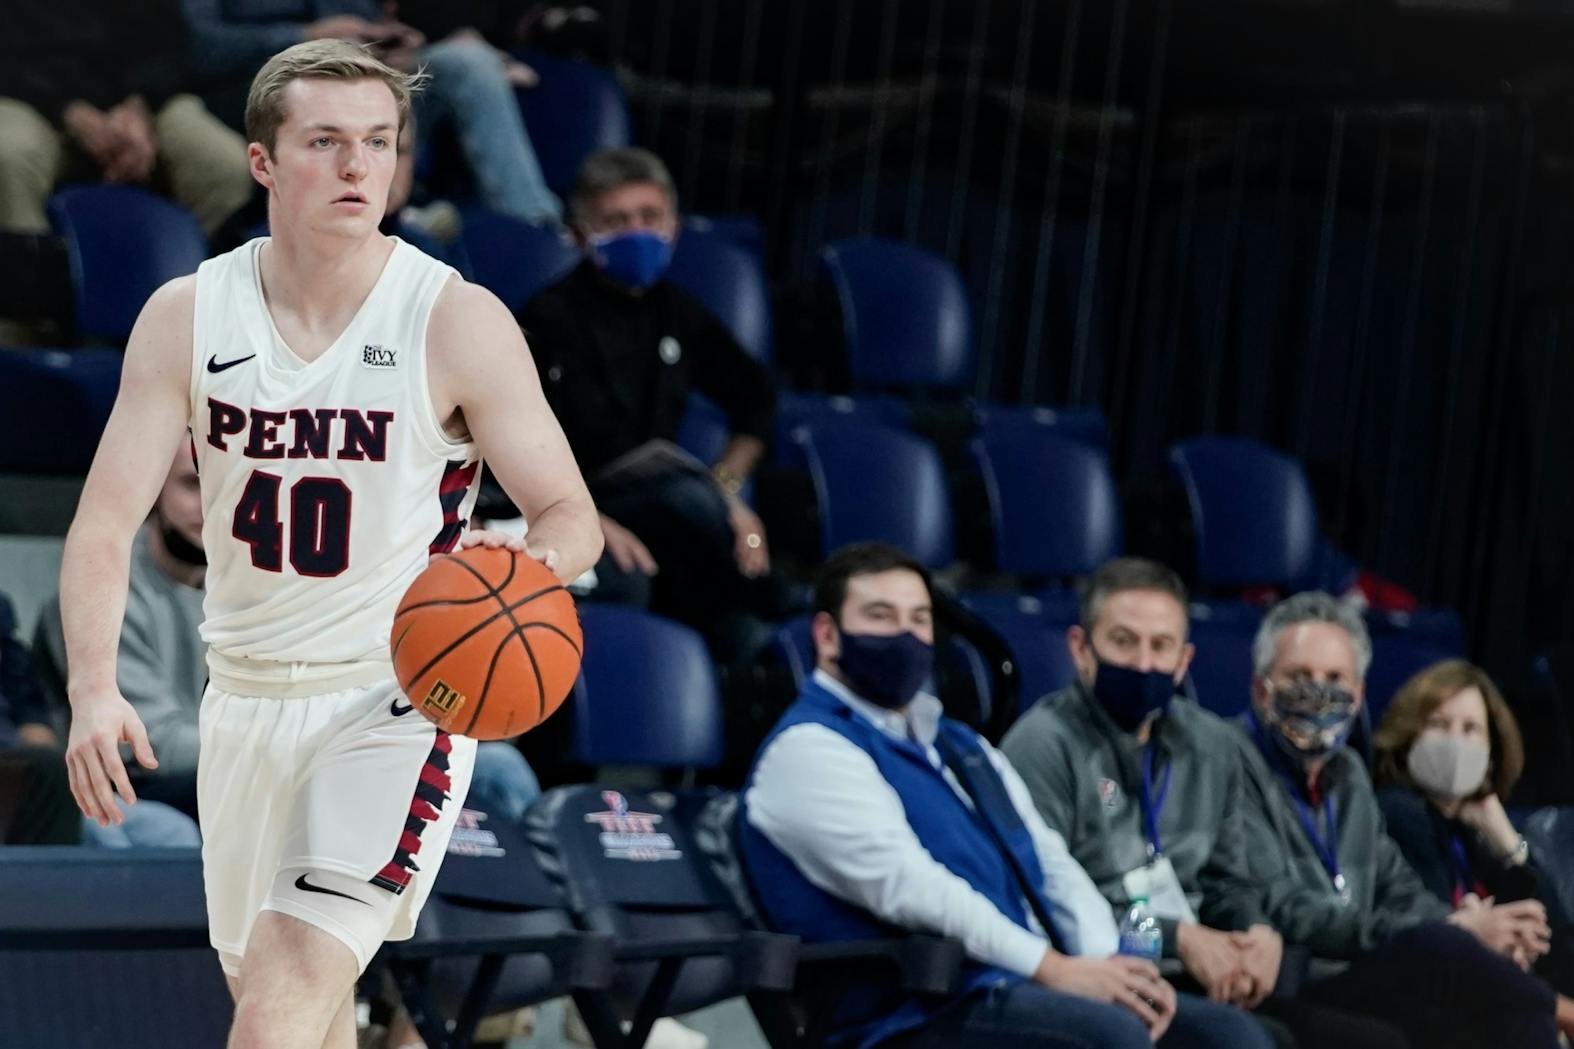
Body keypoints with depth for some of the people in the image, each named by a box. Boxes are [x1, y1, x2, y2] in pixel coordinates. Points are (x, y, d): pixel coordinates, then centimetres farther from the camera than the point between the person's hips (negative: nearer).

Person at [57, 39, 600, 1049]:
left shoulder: (459, 322, -11)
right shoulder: (187, 317, -3)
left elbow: (572, 515, -6)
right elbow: (107, 519, -6)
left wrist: (530, 566, -30)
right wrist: (94, 691, -22)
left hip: (401, 700, -4)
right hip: (247, 693, 4)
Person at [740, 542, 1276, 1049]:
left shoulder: (961, 746, 26)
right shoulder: (809, 749, -2)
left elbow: (1051, 864, 16)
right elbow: (908, 886, -15)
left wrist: (1109, 965, -5)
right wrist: (1056, 969, -21)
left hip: (1026, 990, 9)